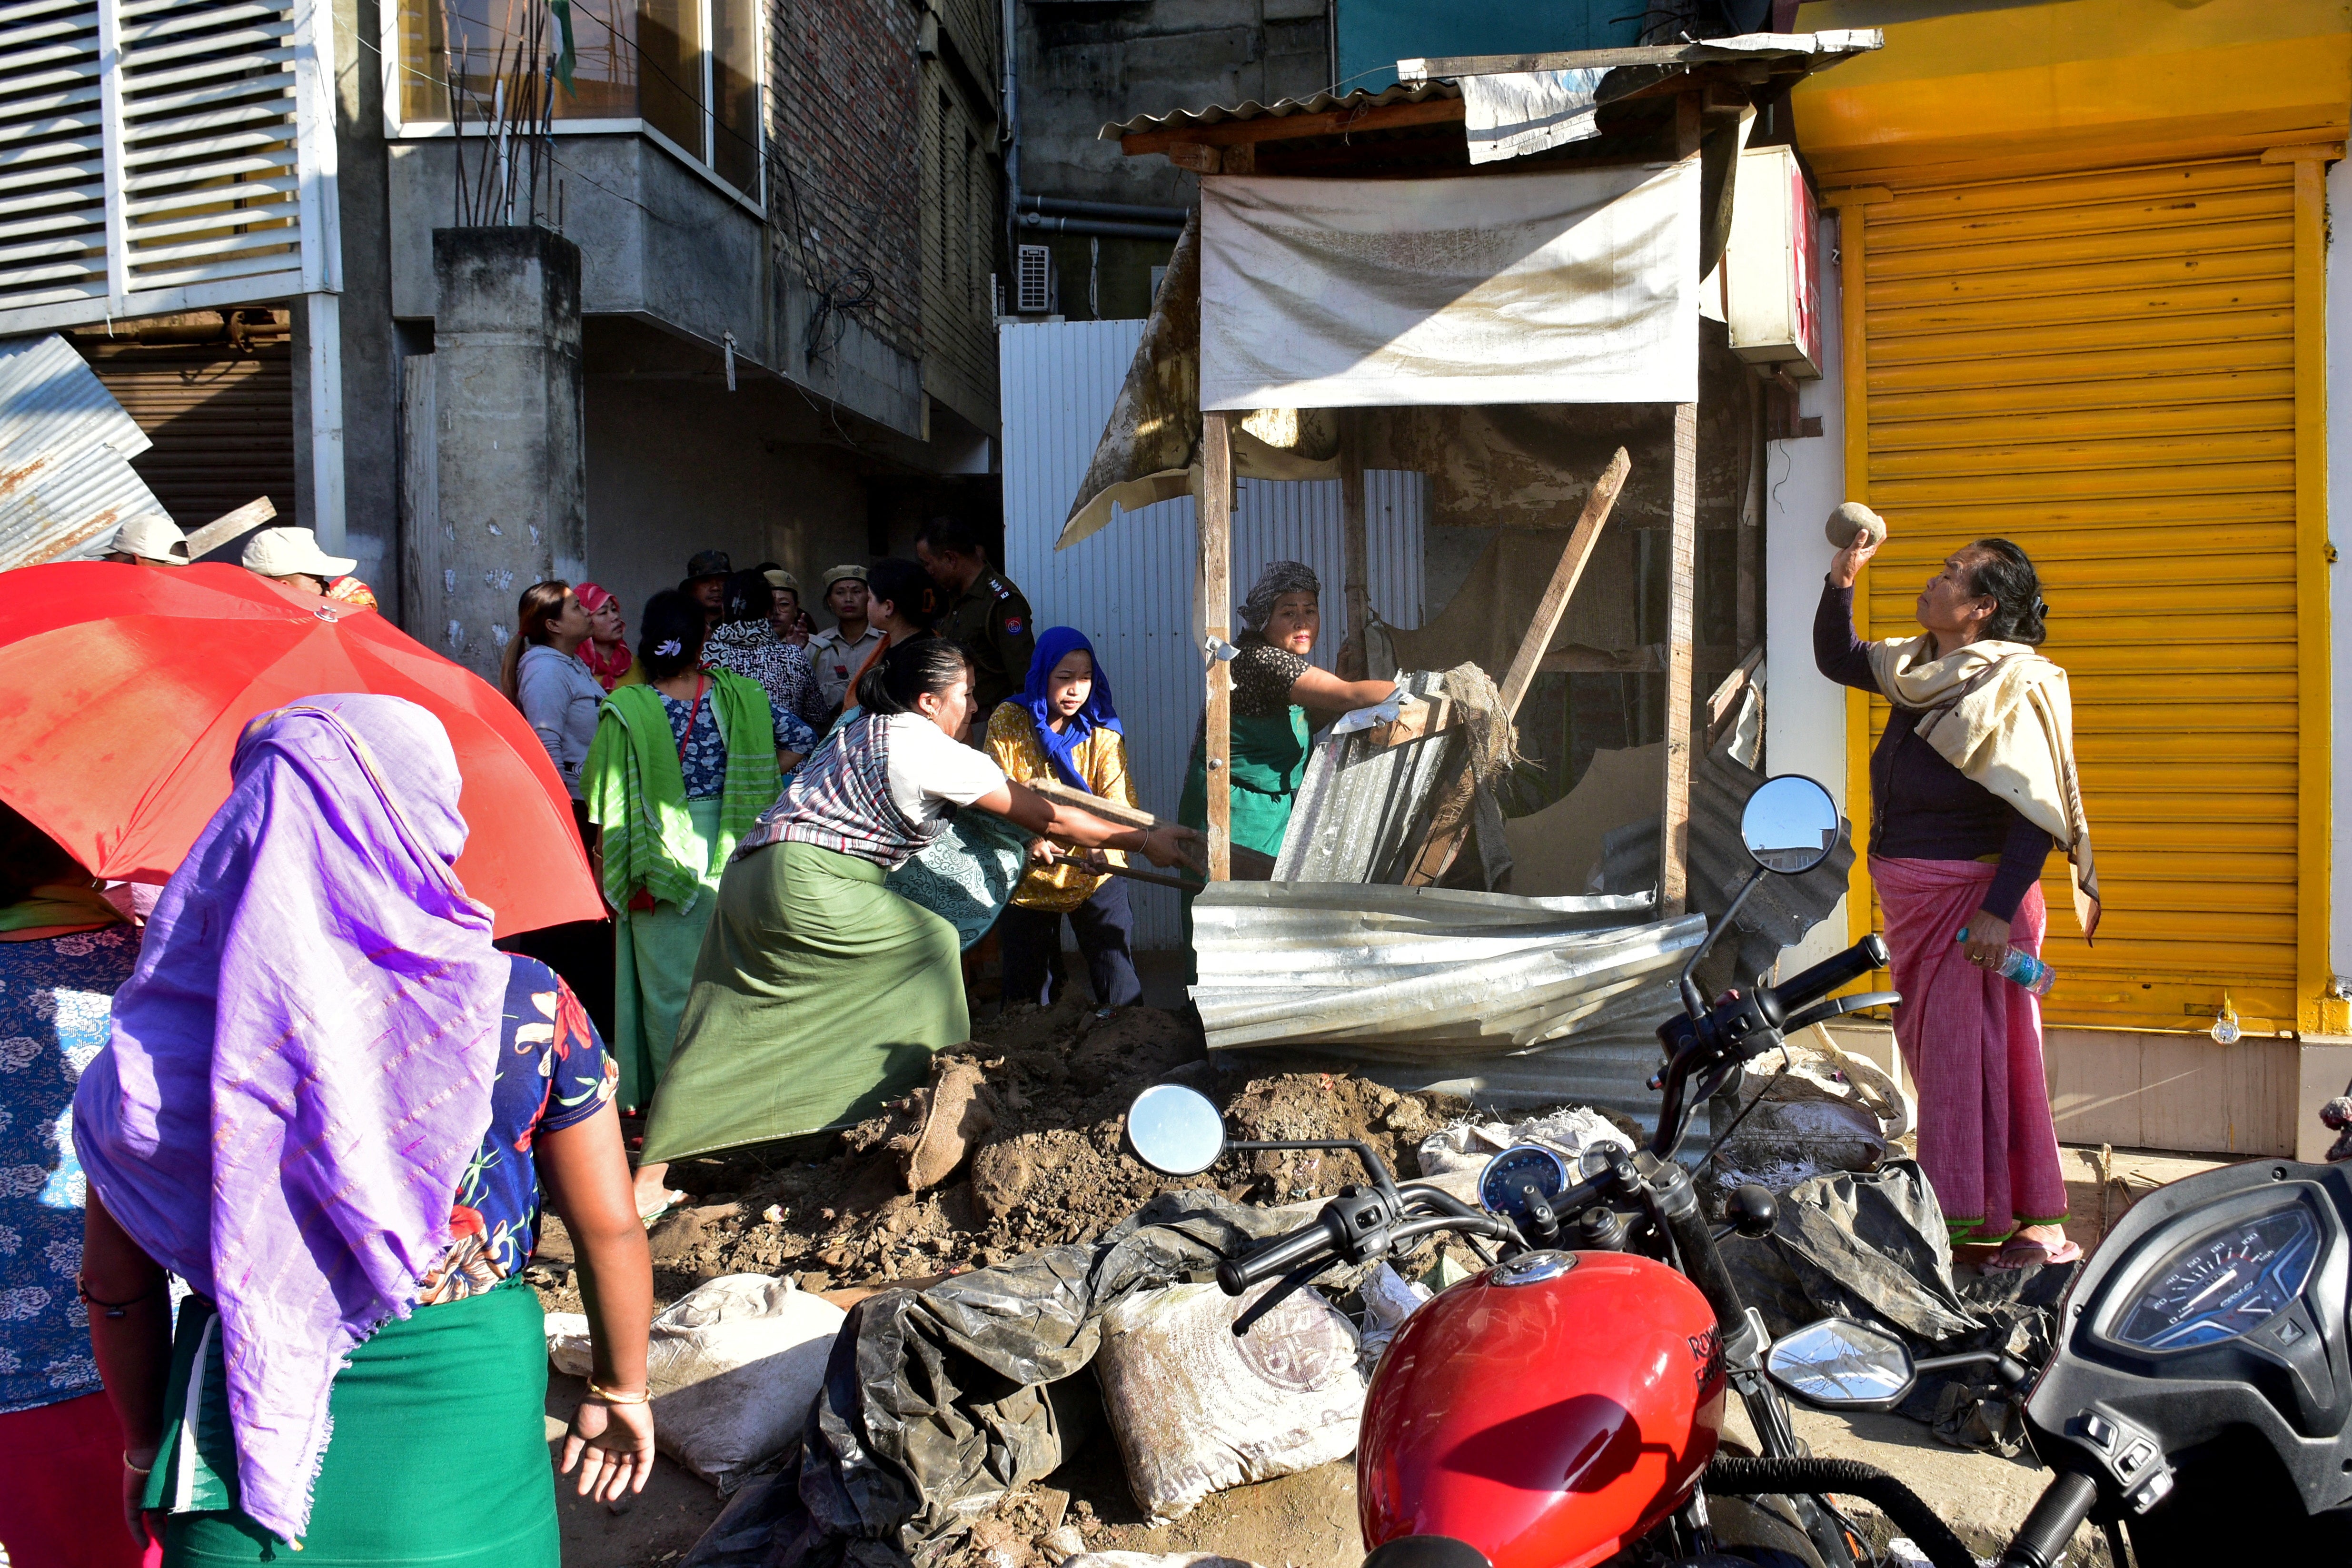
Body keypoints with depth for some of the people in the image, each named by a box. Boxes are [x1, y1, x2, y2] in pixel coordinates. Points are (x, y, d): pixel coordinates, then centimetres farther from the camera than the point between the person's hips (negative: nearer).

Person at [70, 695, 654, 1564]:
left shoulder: (159, 1048, -12)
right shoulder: (524, 1010, -15)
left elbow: (119, 1291, -1)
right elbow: (611, 1233, -6)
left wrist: (145, 1448, 16)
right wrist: (620, 1389, 10)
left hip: (240, 1450, 1)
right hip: (467, 1413, 0)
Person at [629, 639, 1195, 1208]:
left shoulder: (862, 728, 20)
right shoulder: (934, 752, -6)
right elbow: (1047, 819, -3)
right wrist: (1145, 841, 6)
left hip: (750, 875, 9)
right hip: (804, 884, -9)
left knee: (723, 1035, 10)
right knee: (931, 943, 5)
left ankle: (650, 1176, 10)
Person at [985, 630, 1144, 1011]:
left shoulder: (1102, 732, -5)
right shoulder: (1008, 722, -4)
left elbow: (1120, 807, -15)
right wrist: (1027, 836, -27)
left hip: (1092, 876, -1)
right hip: (1026, 878, 1)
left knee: (1120, 990, -10)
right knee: (1026, 995, 11)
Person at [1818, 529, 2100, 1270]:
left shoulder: (2013, 687, -15)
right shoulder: (1916, 668, 9)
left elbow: (2038, 811, -19)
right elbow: (1836, 657, 26)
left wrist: (2000, 911, -25)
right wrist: (1842, 579, 11)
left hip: (1974, 895, -8)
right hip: (1910, 897, 8)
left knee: (1971, 1054, -5)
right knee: (1930, 1048, 14)